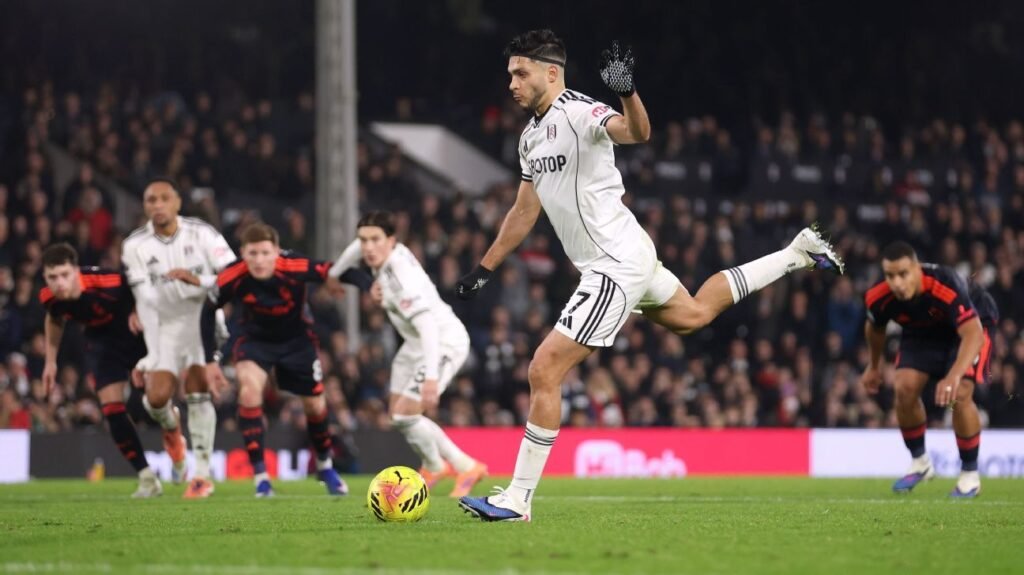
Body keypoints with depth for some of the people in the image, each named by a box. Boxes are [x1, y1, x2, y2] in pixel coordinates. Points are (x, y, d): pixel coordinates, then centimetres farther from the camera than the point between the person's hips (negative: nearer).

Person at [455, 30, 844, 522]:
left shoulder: (578, 113, -19)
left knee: (544, 371, -14)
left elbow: (637, 132, -40)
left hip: (615, 268, -10)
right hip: (627, 259, 10)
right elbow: (524, 212, 23)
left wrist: (627, 91, -60)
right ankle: (797, 254, 41)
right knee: (694, 314, 32)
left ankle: (518, 498, -10)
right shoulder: (532, 134, 10)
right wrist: (483, 270, 23)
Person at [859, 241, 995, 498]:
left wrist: (954, 376, -66)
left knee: (960, 395, -24)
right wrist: (874, 366, 15)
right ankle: (920, 462, 8)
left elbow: (973, 334, -51)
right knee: (905, 388, -17)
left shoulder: (946, 288, -42)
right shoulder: (879, 298, -26)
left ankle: (970, 474, -4)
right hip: (921, 333, 4)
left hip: (971, 325, -4)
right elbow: (875, 328, -1)